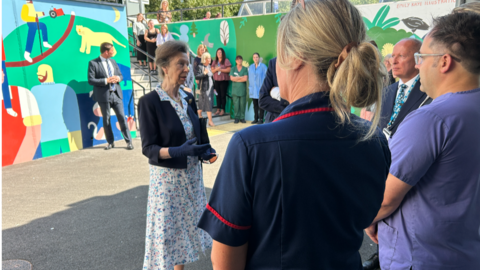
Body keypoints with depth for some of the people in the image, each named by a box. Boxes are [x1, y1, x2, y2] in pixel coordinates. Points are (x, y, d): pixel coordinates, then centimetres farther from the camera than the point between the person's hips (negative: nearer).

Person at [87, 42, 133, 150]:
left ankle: (128, 141, 9)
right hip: (104, 96, -4)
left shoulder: (113, 62, 12)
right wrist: (106, 80, -18)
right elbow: (90, 80, -10)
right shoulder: (93, 63, -5)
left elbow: (120, 75, 18)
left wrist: (118, 78, -6)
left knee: (122, 118, 3)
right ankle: (110, 142, 20)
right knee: (106, 120, 7)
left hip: (116, 94, 4)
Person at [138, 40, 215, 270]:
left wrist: (205, 149, -6)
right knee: (166, 230, 5)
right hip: (167, 176, -6)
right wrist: (178, 151, -31)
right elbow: (148, 148, -16)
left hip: (191, 174, 6)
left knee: (186, 226, 16)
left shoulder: (188, 98, 4)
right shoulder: (149, 102, -15)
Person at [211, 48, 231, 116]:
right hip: (216, 80, 5)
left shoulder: (226, 60, -2)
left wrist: (221, 69, -14)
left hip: (224, 80, -4)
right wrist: (216, 69, -10)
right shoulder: (215, 61, 14)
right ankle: (218, 109, 12)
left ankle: (223, 110, 3)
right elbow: (212, 70, 10)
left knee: (223, 95, -2)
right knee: (218, 95, 7)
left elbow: (229, 70, -10)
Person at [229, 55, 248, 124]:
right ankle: (237, 118, 6)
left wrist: (236, 78, -4)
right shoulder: (233, 69, 11)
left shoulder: (245, 69, 7)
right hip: (235, 89, 1)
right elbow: (231, 78, -1)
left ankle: (242, 118, 8)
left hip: (243, 90, -1)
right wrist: (241, 77, -3)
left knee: (242, 104, -2)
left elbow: (245, 79, -6)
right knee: (236, 104, -2)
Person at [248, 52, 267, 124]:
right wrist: (249, 87, 11)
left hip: (260, 89, -4)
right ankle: (256, 118, 15)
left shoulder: (263, 66, -3)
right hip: (253, 89, 4)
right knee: (255, 104, 9)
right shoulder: (250, 67, 11)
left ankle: (261, 119, 2)